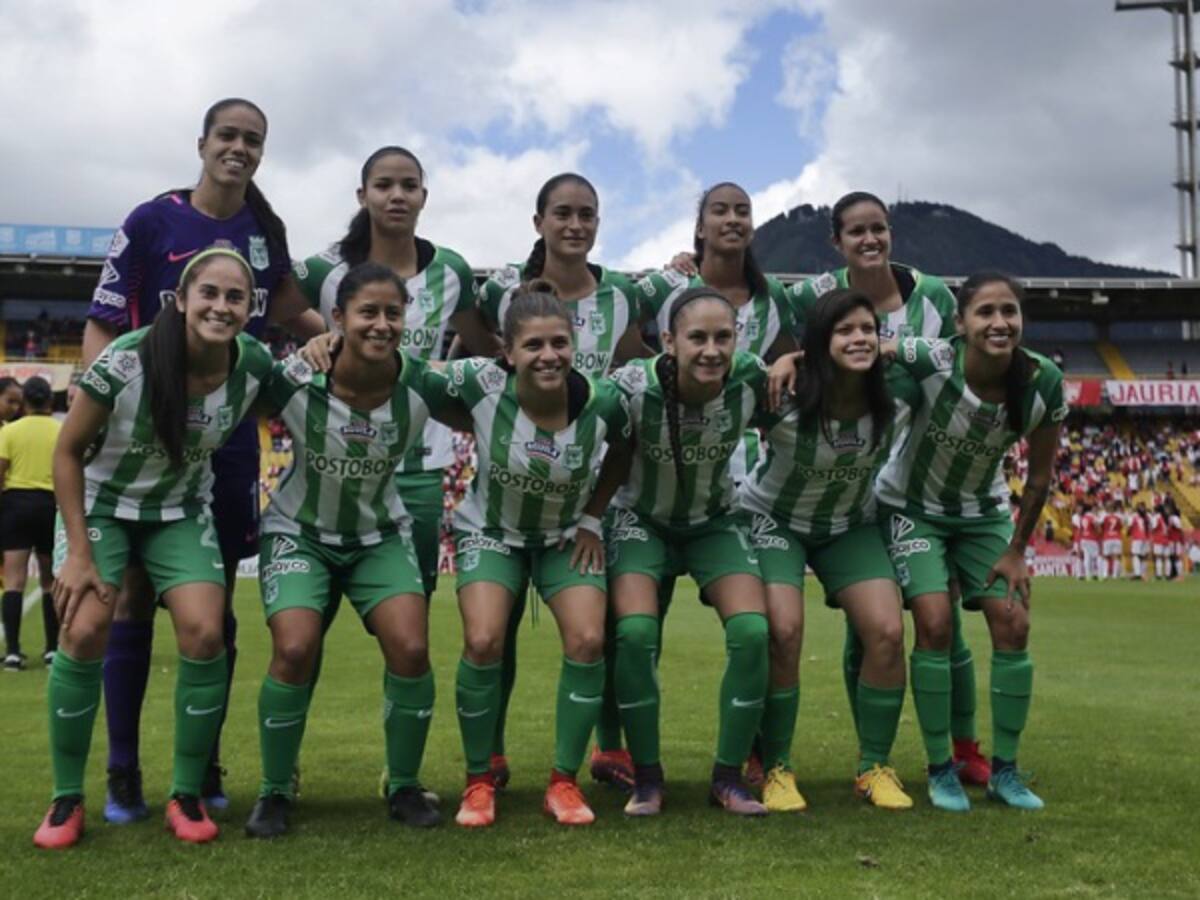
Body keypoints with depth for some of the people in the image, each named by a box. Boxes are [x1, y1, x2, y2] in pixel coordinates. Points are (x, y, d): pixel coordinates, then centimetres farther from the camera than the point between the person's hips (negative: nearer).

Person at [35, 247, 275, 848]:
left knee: (204, 634, -16)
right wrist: (78, 553, -19)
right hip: (101, 503, -2)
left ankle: (187, 795, 1)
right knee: (85, 632, -19)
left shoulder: (255, 365, -19)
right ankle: (67, 798, 0)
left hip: (182, 511, 2)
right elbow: (68, 452, -16)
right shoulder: (125, 361, -28)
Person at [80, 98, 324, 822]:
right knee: (135, 597, 0)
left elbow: (284, 311, 20)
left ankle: (204, 765, 18)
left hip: (231, 437, 3)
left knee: (216, 602, 7)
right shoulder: (151, 223, -3)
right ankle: (123, 774, 10)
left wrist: (337, 334, 2)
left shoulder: (267, 232, 7)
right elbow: (102, 328, -3)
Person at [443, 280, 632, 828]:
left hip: (567, 536, 1)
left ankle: (564, 782, 1)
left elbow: (622, 453, 0)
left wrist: (592, 519, -3)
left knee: (588, 641, -18)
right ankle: (479, 782, 1)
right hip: (491, 531, -1)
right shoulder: (480, 383, -27)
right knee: (483, 643, -21)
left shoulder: (602, 401, -23)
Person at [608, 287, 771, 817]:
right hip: (643, 521, -2)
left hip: (715, 523, 2)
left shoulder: (751, 380, -21)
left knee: (753, 632, -17)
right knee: (635, 632, -23)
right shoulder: (633, 388, -28)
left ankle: (728, 777, 1)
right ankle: (646, 778, -3)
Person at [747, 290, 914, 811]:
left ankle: (874, 767, 5)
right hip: (774, 520, -3)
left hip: (851, 527, 3)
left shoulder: (893, 396, -20)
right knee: (784, 632, -22)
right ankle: (775, 769, -2)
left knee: (887, 632, -13)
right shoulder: (785, 400, -30)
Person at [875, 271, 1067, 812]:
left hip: (984, 513, 3)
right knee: (935, 625, -16)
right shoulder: (931, 361, -30)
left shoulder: (1043, 382, -20)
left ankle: (1005, 771, 9)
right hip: (912, 508, -3)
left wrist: (1017, 550, -4)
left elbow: (1039, 477, -8)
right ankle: (940, 771, 0)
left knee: (1013, 626, -7)